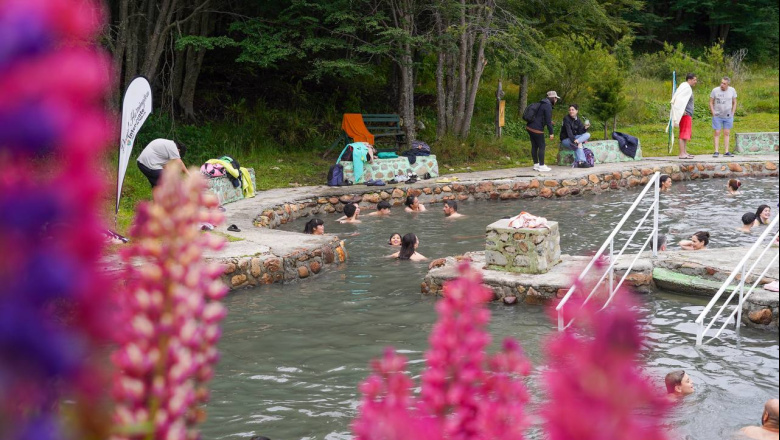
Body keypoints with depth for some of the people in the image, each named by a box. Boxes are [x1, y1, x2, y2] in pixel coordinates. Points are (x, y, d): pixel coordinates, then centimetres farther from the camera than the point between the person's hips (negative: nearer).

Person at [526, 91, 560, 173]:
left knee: (534, 146, 13)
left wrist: (549, 122, 34)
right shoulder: (548, 106, -14)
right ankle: (541, 166, 2)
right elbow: (548, 120, -17)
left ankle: (536, 164, 20)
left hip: (530, 127, 9)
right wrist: (551, 133, -13)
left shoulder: (542, 104, 15)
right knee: (541, 146, -1)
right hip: (537, 129, -9)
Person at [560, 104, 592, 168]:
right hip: (565, 139, -6)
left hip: (574, 137, 6)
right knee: (579, 145, -33)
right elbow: (568, 131, -24)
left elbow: (580, 132, -2)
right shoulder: (566, 118, -12)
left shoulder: (577, 119, 5)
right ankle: (581, 162, -40)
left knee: (587, 134, -16)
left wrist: (585, 128, -23)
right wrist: (574, 140, -36)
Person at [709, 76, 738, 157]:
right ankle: (716, 151, 0)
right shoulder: (715, 90, -8)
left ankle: (726, 151, 7)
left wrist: (732, 114, 2)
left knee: (727, 133, 4)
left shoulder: (732, 90, -2)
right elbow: (711, 103, 0)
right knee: (717, 133, -3)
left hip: (728, 116, 2)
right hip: (717, 116, -2)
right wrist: (713, 114, -5)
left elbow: (734, 103, 8)